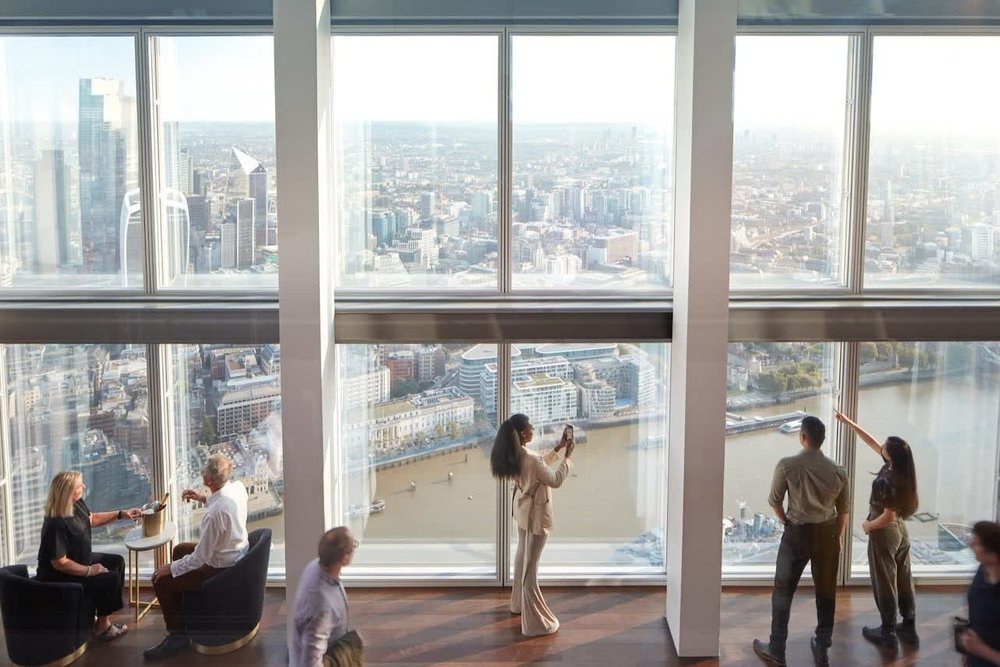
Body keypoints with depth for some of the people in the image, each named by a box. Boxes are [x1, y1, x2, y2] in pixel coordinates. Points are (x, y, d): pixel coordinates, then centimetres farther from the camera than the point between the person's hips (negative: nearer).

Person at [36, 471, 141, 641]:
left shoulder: (77, 504, -6)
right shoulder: (56, 524, -34)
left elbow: (92, 519, 17)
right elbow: (59, 563, -31)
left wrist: (120, 514, 10)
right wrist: (89, 570, -21)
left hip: (79, 560, 10)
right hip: (59, 577, -10)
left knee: (116, 562, 14)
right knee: (111, 579, -16)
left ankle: (104, 614, 20)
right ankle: (102, 626, 5)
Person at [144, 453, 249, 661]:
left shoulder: (215, 513, -35)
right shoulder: (238, 488, -11)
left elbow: (200, 558, -25)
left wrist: (170, 568, -11)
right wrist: (203, 498, 9)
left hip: (221, 569, -9)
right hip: (240, 553, 9)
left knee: (161, 579, 0)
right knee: (180, 550, 29)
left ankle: (177, 634, 13)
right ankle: (181, 608, 46)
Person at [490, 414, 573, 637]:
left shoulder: (515, 456, -2)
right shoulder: (531, 460, -30)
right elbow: (555, 481, -17)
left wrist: (558, 448, 12)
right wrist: (567, 457, -8)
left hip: (523, 512, 9)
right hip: (536, 516, -9)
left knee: (522, 556, 26)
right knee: (530, 566, -3)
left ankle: (518, 603, 45)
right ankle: (535, 622, 5)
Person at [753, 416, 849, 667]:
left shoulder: (787, 465, -13)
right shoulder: (838, 471, -4)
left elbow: (774, 501, -4)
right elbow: (843, 509, 4)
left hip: (797, 533, -3)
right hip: (828, 533, 3)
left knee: (783, 590, 8)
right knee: (826, 591, 15)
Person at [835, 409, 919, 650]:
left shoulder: (887, 480, -29)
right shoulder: (900, 469, -4)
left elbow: (888, 516, -27)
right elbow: (871, 442, 5)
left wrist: (868, 526, -9)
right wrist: (848, 422, 7)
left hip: (885, 534, -8)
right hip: (901, 530, 8)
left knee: (885, 583, 5)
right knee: (903, 580, 17)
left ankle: (888, 634, 16)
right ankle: (909, 628, 28)